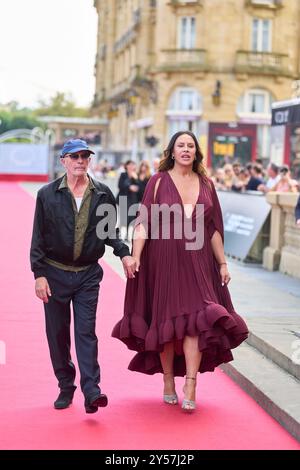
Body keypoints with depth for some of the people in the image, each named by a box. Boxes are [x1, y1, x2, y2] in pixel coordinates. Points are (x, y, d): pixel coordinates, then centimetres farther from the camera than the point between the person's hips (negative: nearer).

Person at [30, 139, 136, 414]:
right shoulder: (48, 194, 0)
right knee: (57, 333, 7)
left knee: (86, 332, -7)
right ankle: (66, 387, 20)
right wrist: (39, 273, -6)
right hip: (55, 272, 1)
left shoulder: (103, 194, 3)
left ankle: (91, 391, -11)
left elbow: (110, 231, 13)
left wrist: (124, 253, -4)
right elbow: (38, 237, 0)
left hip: (88, 274, 0)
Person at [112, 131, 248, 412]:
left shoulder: (205, 184, 8)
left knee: (195, 320, -10)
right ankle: (168, 382, 21)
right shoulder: (159, 181, 0)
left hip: (197, 262, 2)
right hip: (164, 261, -2)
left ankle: (190, 387, -9)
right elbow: (143, 222, -5)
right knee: (166, 322, 6)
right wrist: (135, 257, -16)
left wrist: (222, 263, 9)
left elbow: (214, 228, 11)